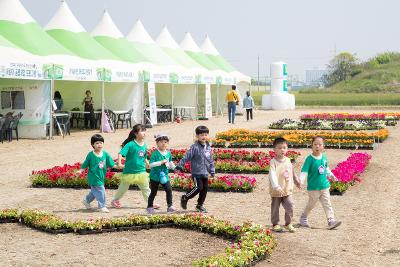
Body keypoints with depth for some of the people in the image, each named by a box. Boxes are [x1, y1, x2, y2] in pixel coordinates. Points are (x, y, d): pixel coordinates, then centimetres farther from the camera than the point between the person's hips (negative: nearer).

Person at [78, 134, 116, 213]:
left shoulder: (105, 154, 1)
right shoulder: (90, 155, -9)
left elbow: (111, 164, 6)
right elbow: (85, 165, -2)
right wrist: (80, 171, -14)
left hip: (101, 177, 6)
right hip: (93, 177, -6)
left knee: (94, 191, 20)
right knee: (100, 190, -10)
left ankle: (86, 200, 43)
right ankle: (102, 206, 1)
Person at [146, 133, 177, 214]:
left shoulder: (168, 153, 4)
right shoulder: (155, 154, -14)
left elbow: (170, 164, 18)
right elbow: (151, 165, -22)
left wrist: (175, 167, 3)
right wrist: (161, 162, -27)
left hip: (165, 175, 4)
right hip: (155, 176, -4)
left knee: (169, 190, -5)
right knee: (153, 192, 6)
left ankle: (170, 206, 4)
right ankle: (149, 207, 21)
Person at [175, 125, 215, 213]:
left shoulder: (208, 147, 9)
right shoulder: (195, 147, -11)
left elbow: (211, 160, 19)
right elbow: (186, 157, -13)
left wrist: (212, 171, 20)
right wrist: (180, 166, -15)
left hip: (205, 173, 7)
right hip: (196, 172, -7)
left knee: (205, 188, 8)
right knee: (199, 187, -15)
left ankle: (200, 205, 24)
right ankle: (185, 198, 5)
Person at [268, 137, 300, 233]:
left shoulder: (288, 160, 5)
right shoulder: (273, 162, -15)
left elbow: (292, 172, 22)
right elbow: (272, 175, -27)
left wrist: (296, 181, 34)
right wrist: (276, 187, -39)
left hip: (287, 190, 4)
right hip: (276, 191, -4)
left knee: (290, 207, -1)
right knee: (275, 208, 7)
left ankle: (288, 223, 17)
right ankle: (275, 224, 23)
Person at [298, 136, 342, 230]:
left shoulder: (324, 157, 4)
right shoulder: (309, 159, -14)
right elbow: (304, 171, -19)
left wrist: (331, 175, 31)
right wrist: (300, 180, -31)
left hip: (324, 186, 5)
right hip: (313, 187, -5)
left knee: (327, 204, 2)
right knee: (311, 204, 8)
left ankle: (331, 220, 1)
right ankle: (303, 218, 28)